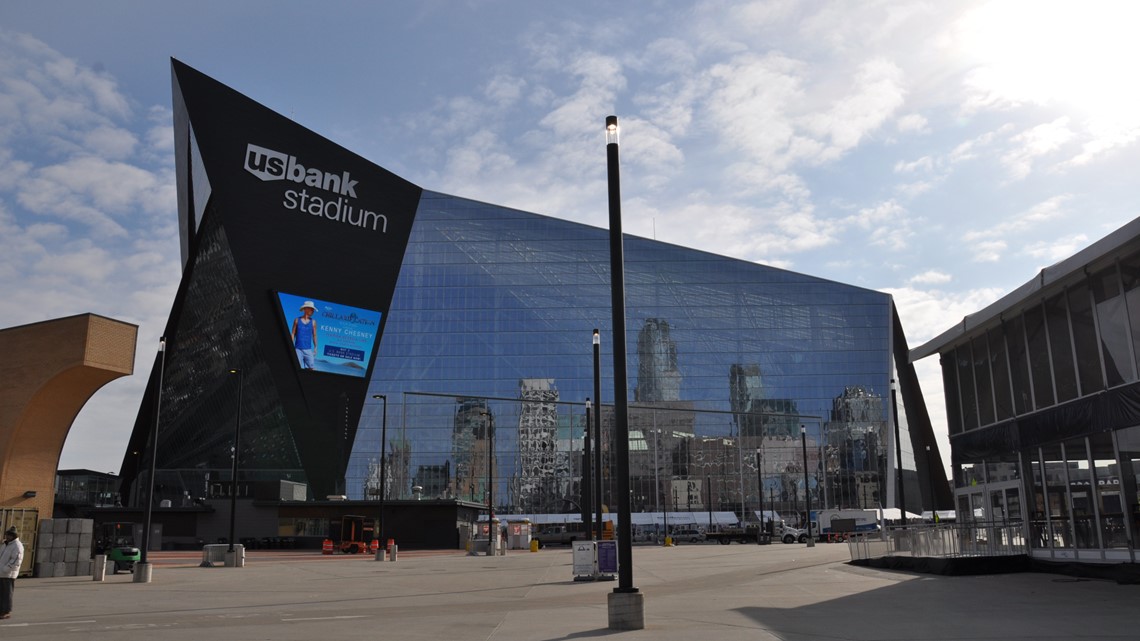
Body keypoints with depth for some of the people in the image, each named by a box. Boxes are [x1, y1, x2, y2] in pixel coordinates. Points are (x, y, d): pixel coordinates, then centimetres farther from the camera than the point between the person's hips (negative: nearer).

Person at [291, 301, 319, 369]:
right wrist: (292, 347, 2)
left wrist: (315, 347, 4)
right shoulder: (297, 320, 5)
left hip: (308, 349, 1)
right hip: (298, 349, -1)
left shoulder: (313, 322, 6)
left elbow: (314, 335, 9)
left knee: (310, 368, -7)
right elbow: (293, 334, 7)